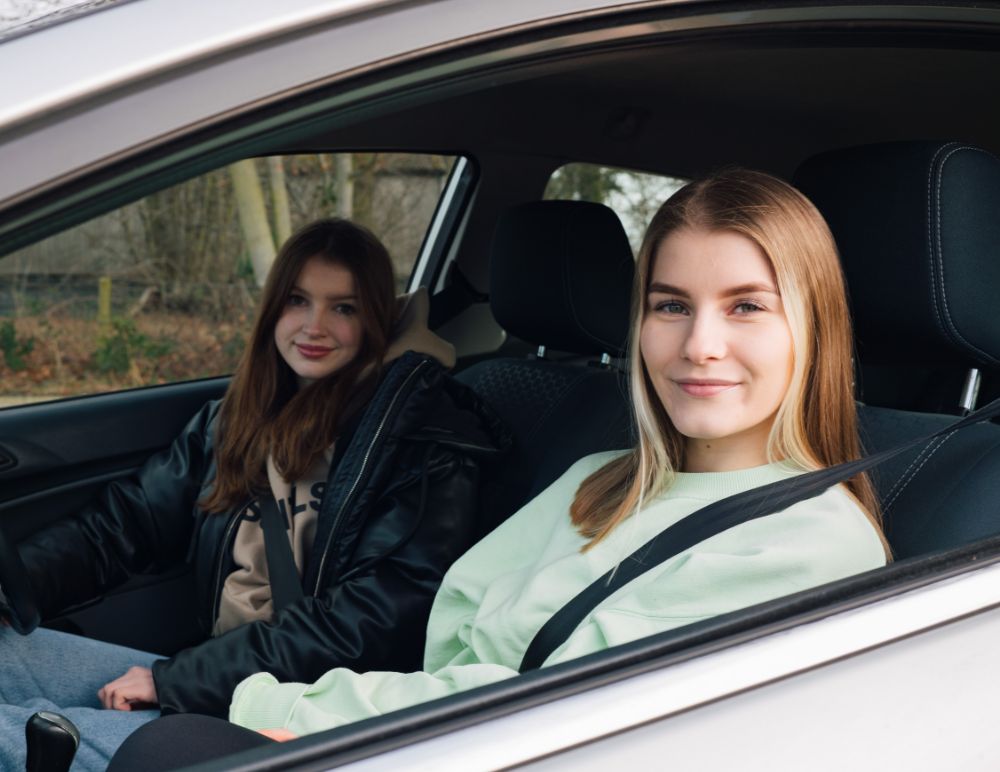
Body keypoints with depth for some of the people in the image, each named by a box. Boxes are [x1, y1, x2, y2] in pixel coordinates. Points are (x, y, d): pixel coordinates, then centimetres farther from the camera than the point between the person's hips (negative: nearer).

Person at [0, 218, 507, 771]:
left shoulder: (422, 443, -11)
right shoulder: (234, 420, 11)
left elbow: (366, 624, -17)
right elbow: (122, 525, 10)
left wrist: (173, 679, -16)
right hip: (218, 673, 7)